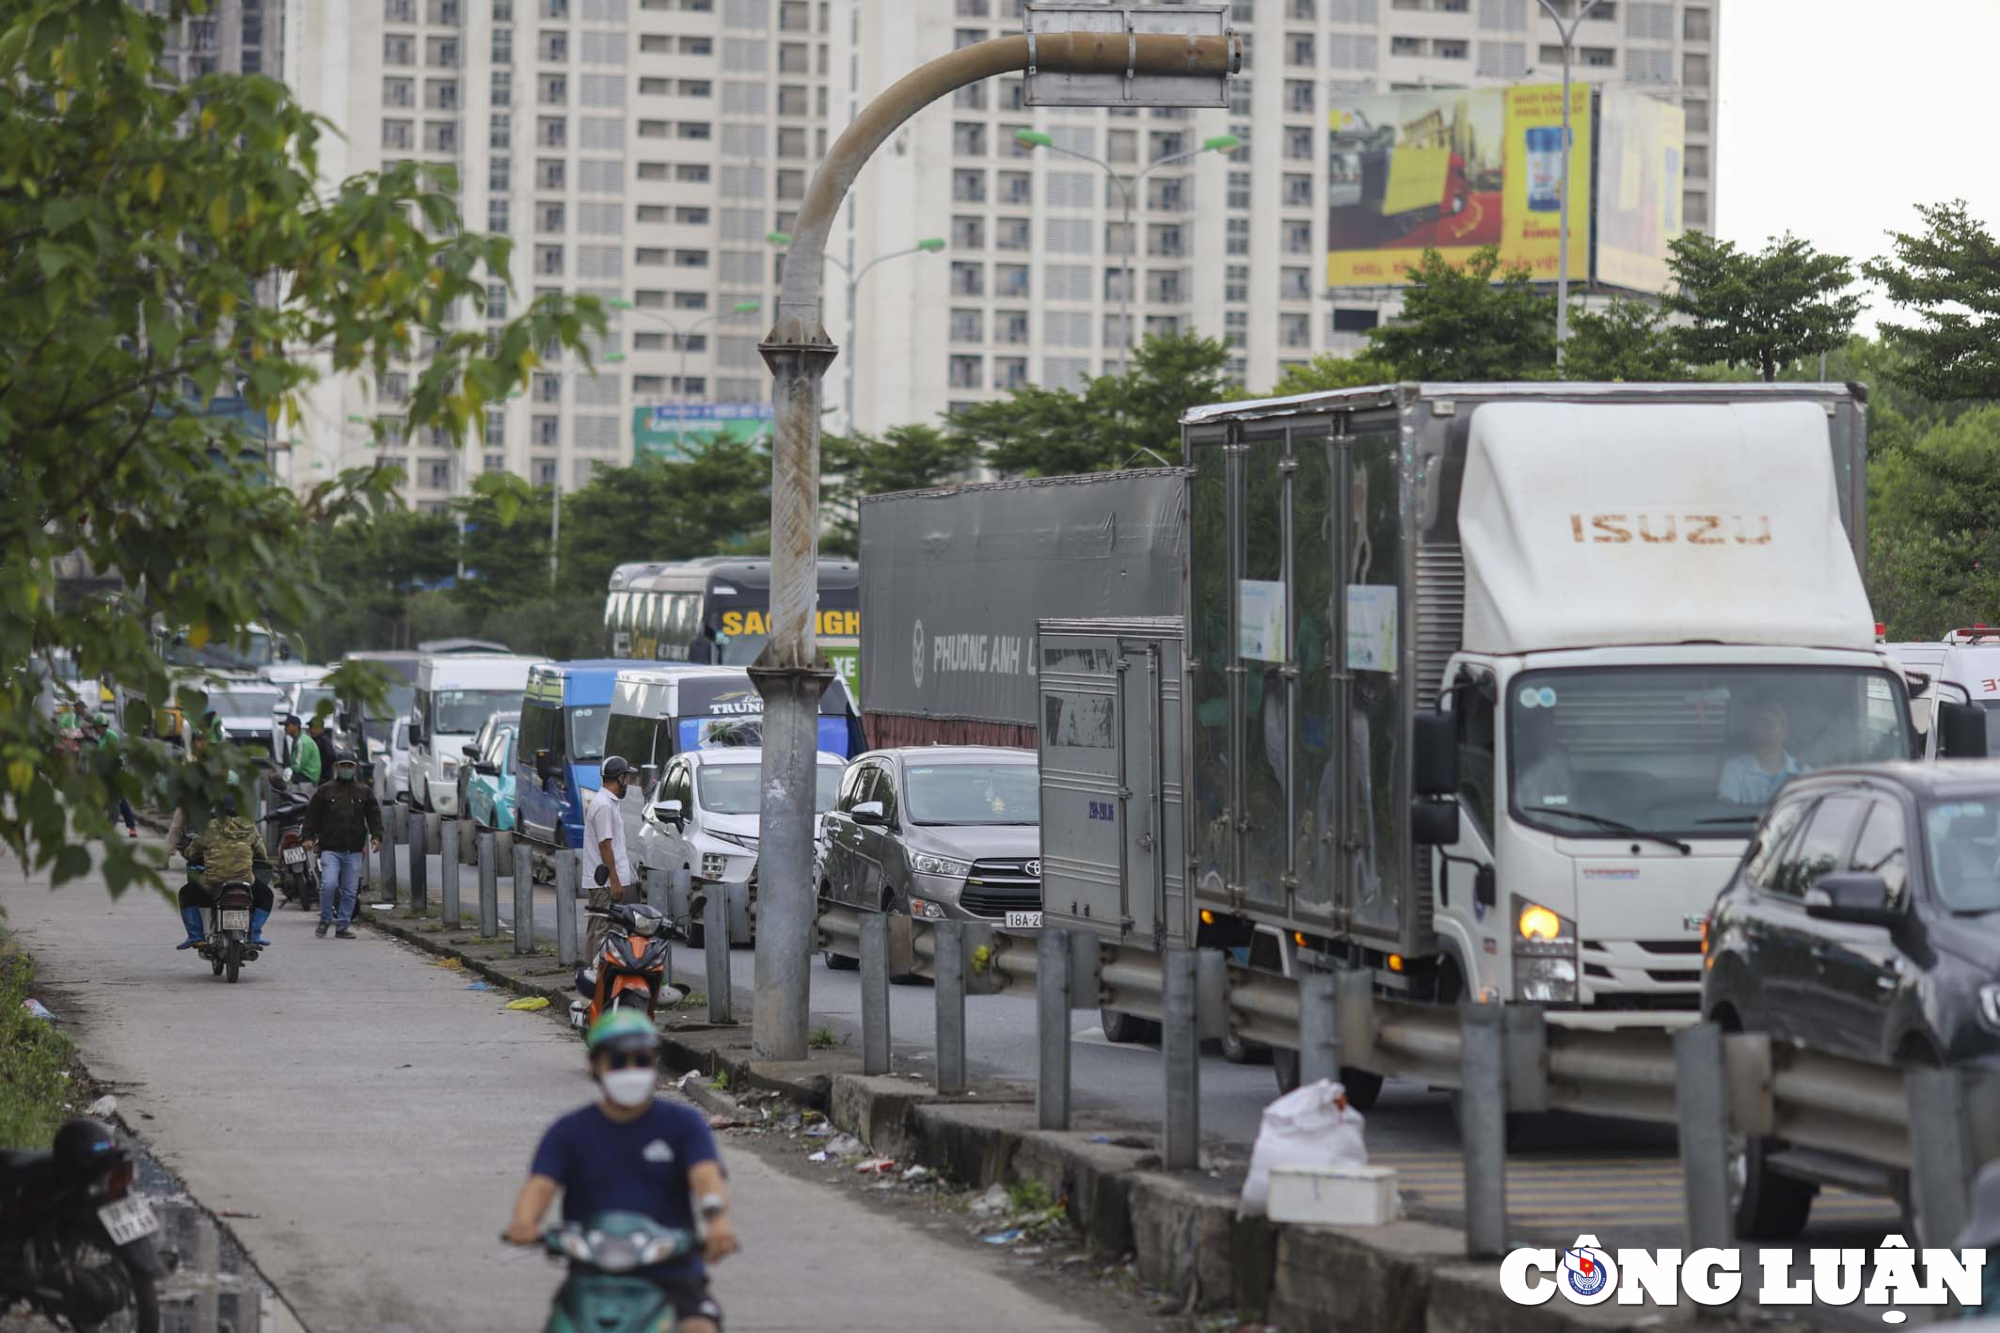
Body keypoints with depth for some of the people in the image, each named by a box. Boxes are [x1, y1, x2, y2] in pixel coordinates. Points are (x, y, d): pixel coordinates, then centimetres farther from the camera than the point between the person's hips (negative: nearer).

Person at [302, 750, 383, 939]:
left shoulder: (364, 792, 13)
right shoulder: (325, 791, 7)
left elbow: (374, 815, 11)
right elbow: (312, 815, 7)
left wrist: (376, 836, -4)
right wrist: (308, 837, -4)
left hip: (354, 850, 2)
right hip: (330, 849, -2)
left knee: (350, 891, 3)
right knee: (329, 884, -15)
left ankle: (342, 927, 11)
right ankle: (325, 920, 5)